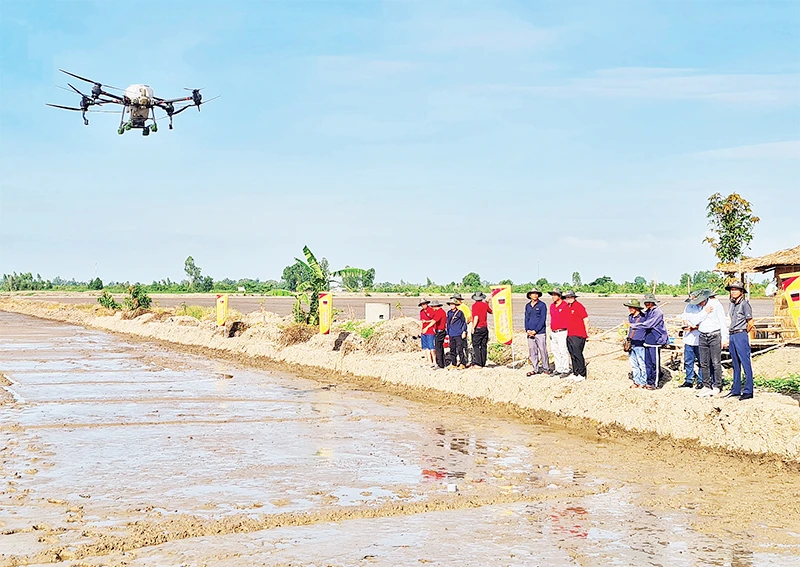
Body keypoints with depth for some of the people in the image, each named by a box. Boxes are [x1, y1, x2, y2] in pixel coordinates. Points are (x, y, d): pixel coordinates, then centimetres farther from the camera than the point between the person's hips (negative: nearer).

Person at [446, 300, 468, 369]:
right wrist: (447, 334, 19)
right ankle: (454, 364, 15)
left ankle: (462, 364, -4)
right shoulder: (449, 313, 12)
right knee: (452, 350, 8)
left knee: (460, 350, -8)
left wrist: (464, 332, -6)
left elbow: (464, 322, 1)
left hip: (459, 334, -6)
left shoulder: (460, 312, -3)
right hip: (451, 335, 6)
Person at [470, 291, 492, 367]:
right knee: (483, 346, 11)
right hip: (485, 328, 5)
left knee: (476, 346, -3)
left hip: (477, 328, -5)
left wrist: (473, 327, -15)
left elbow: (476, 317, -20)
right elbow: (491, 311, 25)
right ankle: (483, 363, 12)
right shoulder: (485, 305, 5)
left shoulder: (475, 305, -10)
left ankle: (478, 363, -10)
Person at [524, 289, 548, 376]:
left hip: (540, 332, -5)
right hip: (530, 333, 5)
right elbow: (526, 318, 13)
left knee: (542, 350, -4)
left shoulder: (542, 305, -3)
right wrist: (527, 330, -2)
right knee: (532, 351, 7)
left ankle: (546, 368, 7)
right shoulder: (527, 306, 12)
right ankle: (535, 369, 15)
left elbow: (543, 319, -7)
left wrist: (535, 330, -13)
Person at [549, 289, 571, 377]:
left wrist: (568, 331, -11)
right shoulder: (552, 306, 14)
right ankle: (558, 369, 18)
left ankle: (565, 370, -2)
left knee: (563, 352, -7)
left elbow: (569, 319, -9)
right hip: (553, 333, 8)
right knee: (555, 352, 11)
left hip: (562, 332, -8)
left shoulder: (565, 306, -10)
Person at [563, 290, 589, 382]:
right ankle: (575, 373, 18)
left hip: (578, 336, -8)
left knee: (577, 354, -9)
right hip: (569, 335, 8)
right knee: (572, 355, 10)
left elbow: (586, 319, -9)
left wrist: (587, 333, -7)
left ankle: (582, 374, -4)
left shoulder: (578, 306, -8)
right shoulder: (567, 307, 15)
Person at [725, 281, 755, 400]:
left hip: (741, 335, -8)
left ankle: (748, 391, -6)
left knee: (746, 364, -6)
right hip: (731, 336, 8)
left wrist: (743, 334, 3)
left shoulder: (744, 304, -8)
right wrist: (730, 336, 13)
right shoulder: (732, 304, 14)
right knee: (735, 365, 13)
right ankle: (735, 390, 18)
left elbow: (750, 323, -7)